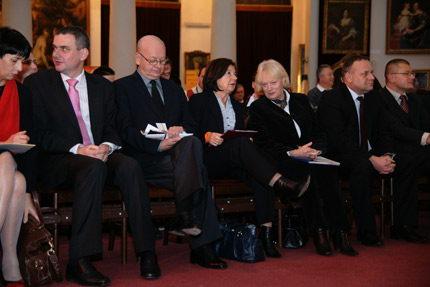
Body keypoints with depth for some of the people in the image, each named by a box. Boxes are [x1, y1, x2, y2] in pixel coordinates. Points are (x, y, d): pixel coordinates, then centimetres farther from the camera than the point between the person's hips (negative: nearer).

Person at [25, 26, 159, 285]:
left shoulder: (103, 86, 17)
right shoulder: (37, 83, 5)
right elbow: (40, 134, -4)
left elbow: (113, 129, 13)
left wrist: (106, 147, -12)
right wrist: (77, 149, -18)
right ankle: (79, 262, -38)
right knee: (93, 167, -37)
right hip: (59, 162, -3)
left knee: (130, 165, -29)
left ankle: (147, 254, -27)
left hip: (99, 156, 4)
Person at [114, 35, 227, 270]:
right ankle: (201, 247, -31)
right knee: (199, 173, -29)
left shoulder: (174, 90, 26)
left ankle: (185, 214, -31)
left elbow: (190, 124, 19)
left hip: (176, 154, 5)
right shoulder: (123, 87, 7)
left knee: (191, 142, -31)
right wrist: (158, 145, -20)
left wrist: (180, 130, -7)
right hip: (145, 160, -5)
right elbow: (126, 131, -5)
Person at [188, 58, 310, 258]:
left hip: (232, 163, 6)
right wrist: (207, 137, -21)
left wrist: (249, 140, -4)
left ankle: (266, 232, -35)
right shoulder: (199, 100, 9)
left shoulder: (236, 105, 27)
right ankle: (281, 184, -54)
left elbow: (243, 135, 19)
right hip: (208, 160, -5)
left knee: (261, 176, -28)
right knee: (241, 144, -36)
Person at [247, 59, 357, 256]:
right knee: (306, 170, -36)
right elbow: (265, 144, -5)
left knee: (327, 170, -31)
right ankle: (318, 232, -33)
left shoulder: (301, 100, 20)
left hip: (309, 157, 3)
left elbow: (319, 133, 13)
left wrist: (315, 149, -11)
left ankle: (340, 232, -33)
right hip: (279, 160, -3)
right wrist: (292, 153, -21)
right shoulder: (258, 108, 9)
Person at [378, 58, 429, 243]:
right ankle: (403, 225, -28)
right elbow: (395, 129, -16)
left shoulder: (414, 100, 25)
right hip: (395, 154, -7)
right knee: (408, 164, -37)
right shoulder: (378, 99, -2)